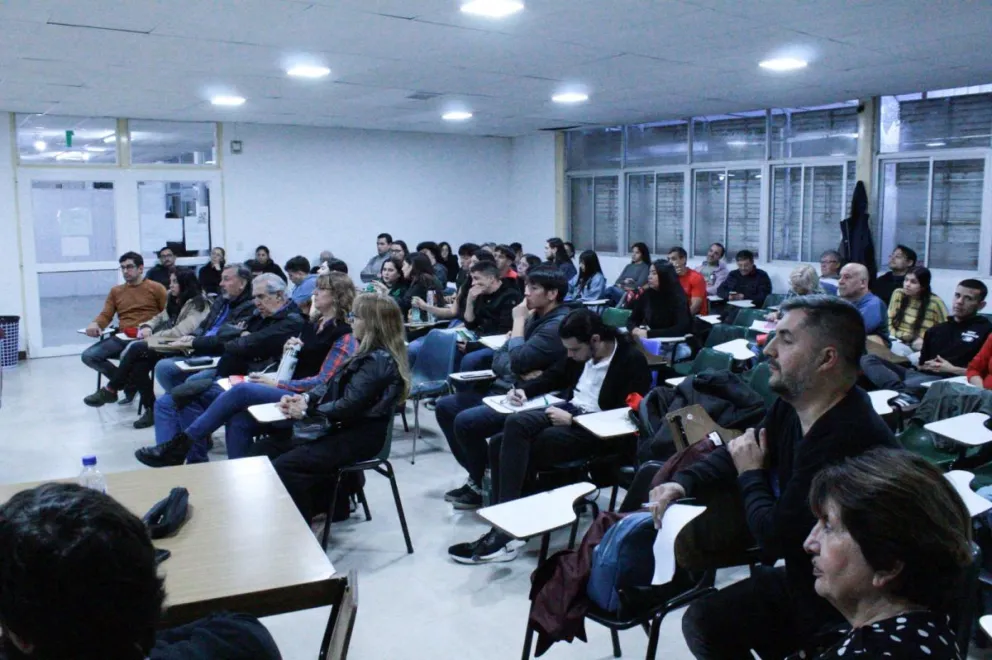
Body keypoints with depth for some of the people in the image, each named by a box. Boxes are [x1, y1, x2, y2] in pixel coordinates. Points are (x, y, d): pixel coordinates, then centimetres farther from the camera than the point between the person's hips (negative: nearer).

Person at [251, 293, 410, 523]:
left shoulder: (378, 360, -18)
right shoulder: (372, 355, 14)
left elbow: (349, 406, -22)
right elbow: (334, 387, 17)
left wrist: (307, 410, -10)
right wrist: (306, 398, -1)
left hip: (359, 438, -10)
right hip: (345, 431, 10)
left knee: (283, 467, -24)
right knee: (263, 449, 3)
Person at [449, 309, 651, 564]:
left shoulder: (632, 361, -15)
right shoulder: (581, 352, 7)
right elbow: (553, 377, 23)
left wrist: (573, 419, -22)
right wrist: (523, 389, 4)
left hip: (595, 430, -8)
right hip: (567, 411, 8)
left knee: (514, 444, -25)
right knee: (500, 444, -14)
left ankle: (502, 532, -18)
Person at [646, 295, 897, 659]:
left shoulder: (849, 439, -34)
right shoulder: (792, 405, -5)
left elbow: (775, 536, -27)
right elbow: (738, 451, 11)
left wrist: (751, 476, -9)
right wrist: (682, 482, -6)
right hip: (802, 576, 8)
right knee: (702, 619, 7)